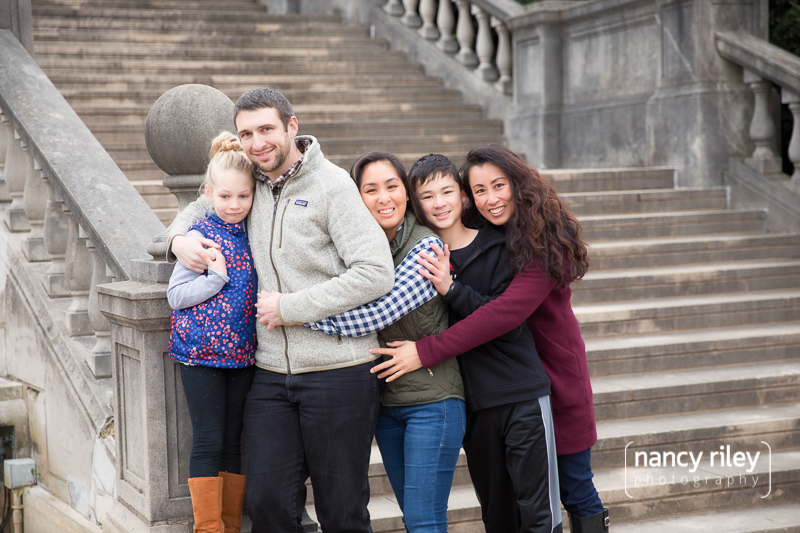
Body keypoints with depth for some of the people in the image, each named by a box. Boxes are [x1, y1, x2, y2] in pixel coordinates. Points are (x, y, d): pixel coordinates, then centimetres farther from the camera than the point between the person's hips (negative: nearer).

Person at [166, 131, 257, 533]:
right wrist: (217, 277, -20)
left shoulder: (251, 234, 7)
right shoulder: (200, 236, -8)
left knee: (233, 441, 11)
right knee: (208, 441, -1)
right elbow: (175, 296, -9)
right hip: (201, 353, -5)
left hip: (241, 353, 5)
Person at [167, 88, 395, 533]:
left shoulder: (332, 185, -8)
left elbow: (377, 274, -16)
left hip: (338, 374, -5)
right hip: (272, 375, 5)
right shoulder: (250, 183, 11)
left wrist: (290, 307, -14)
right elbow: (203, 206, 32)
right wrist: (179, 238, 7)